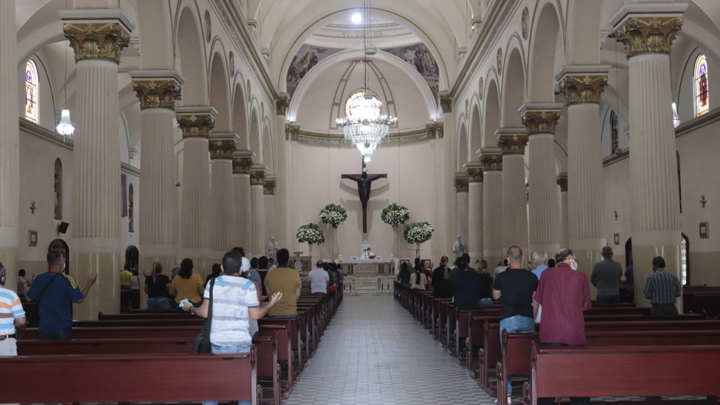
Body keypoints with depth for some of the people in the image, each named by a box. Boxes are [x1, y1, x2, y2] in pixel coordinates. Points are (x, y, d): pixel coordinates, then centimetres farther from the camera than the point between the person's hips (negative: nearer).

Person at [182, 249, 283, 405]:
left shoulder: (213, 283, -1)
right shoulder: (248, 285, -3)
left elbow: (205, 312, -4)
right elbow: (255, 315, -3)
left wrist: (190, 308, 16)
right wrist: (271, 304, 11)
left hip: (217, 342, 1)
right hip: (242, 342, 0)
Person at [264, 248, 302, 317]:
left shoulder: (270, 274, -3)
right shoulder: (295, 274, -7)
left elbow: (268, 293, 6)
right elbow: (297, 295, -1)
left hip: (274, 313, 1)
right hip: (290, 312, -1)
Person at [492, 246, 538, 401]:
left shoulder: (501, 277, -5)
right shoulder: (532, 277, -1)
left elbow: (495, 296, 11)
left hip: (508, 320, -2)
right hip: (527, 319, 2)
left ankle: (507, 394, 4)